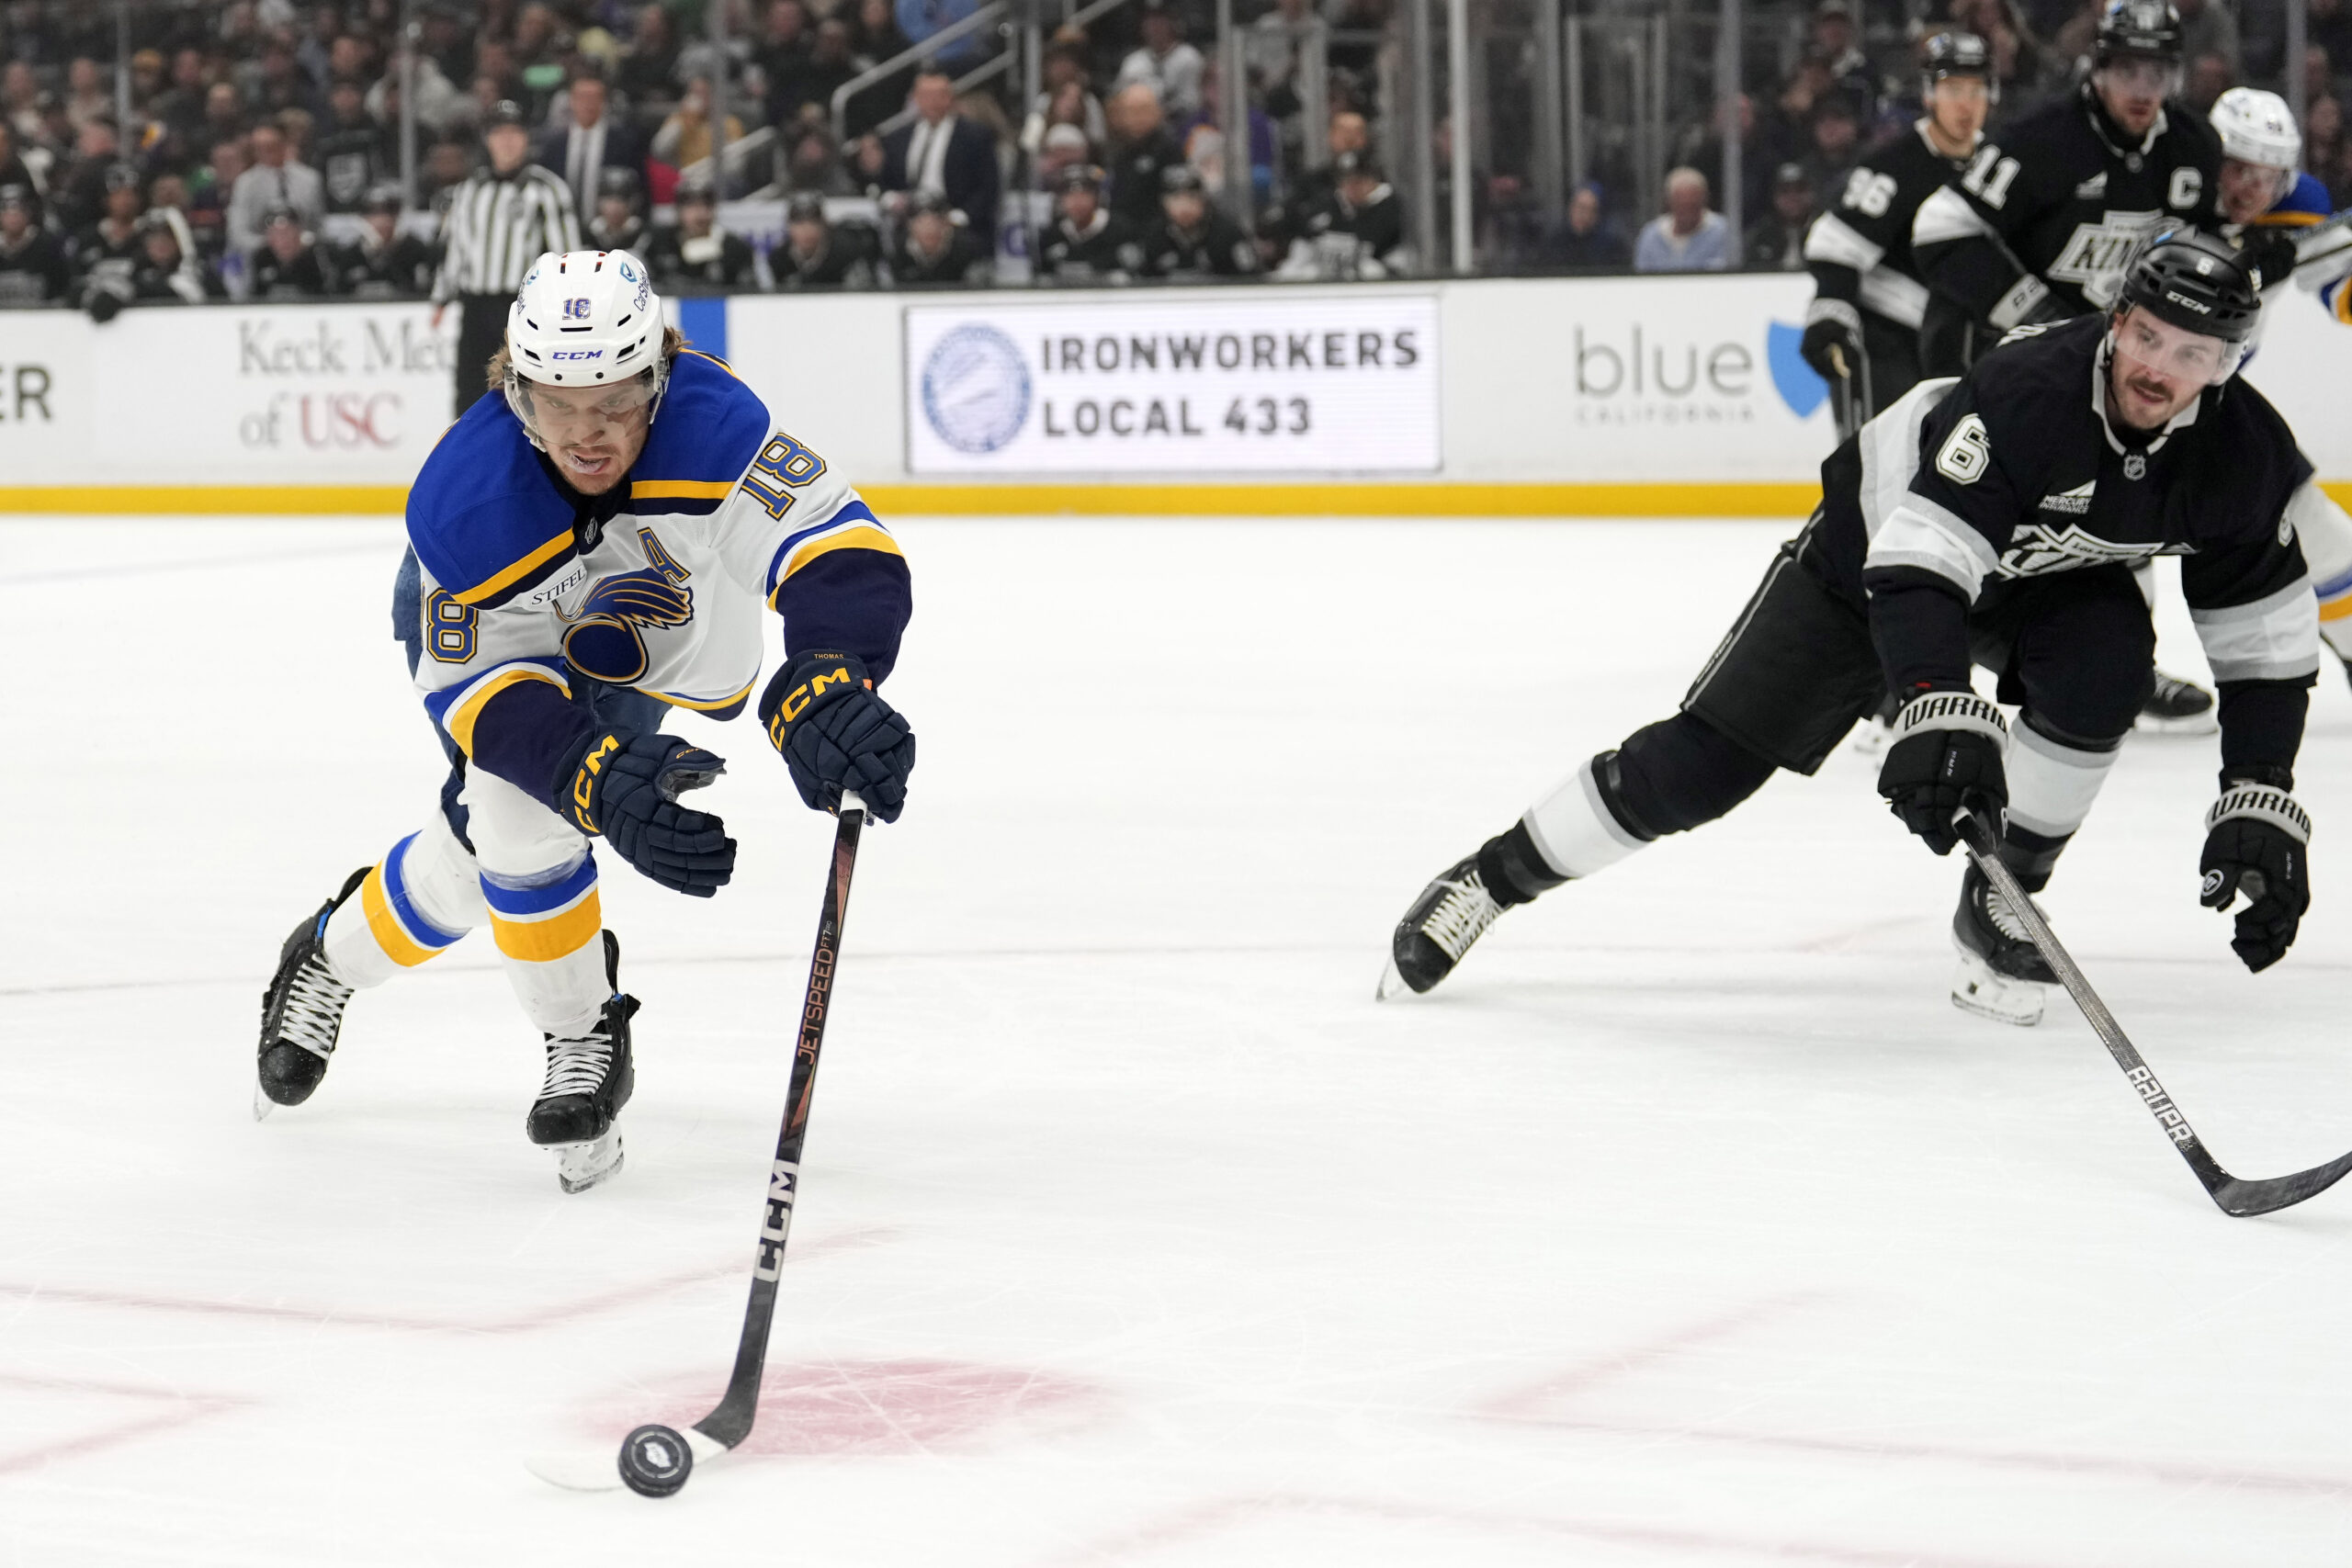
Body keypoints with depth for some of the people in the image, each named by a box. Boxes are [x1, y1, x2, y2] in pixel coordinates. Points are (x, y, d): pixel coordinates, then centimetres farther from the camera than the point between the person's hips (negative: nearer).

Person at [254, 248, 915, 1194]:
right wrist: (601, 779, -52)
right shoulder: (464, 502, -39)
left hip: (675, 655, 2)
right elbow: (479, 687, -34)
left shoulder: (711, 425, -42)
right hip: (487, 636, -2)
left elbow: (842, 552, -49)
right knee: (518, 816, -26)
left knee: (478, 862, 6)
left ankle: (333, 958, 37)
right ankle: (582, 1042, -2)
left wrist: (823, 683, -69)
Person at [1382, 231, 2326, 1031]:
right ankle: (1493, 876, 10)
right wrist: (1940, 711, -61)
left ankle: (1999, 907, -7)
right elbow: (1920, 558, -46)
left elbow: (2267, 641, -13)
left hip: (2045, 573, 4)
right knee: (1706, 761, -8)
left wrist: (2259, 805, -21)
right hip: (1885, 540, -4)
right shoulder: (2031, 389, -39)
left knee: (2104, 666, -29)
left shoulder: (2244, 455, -23)